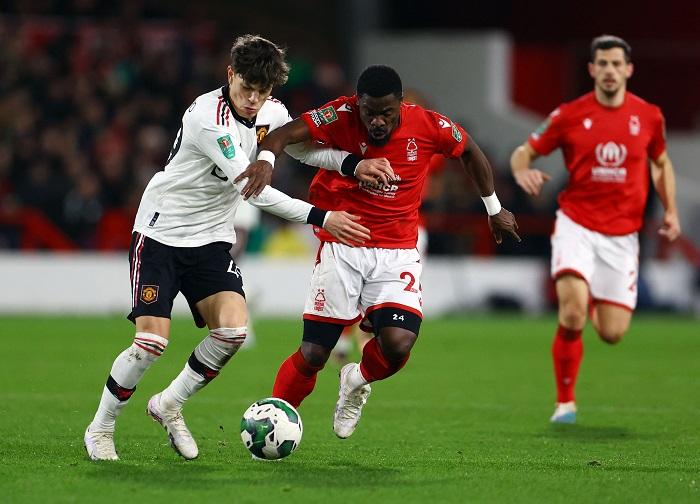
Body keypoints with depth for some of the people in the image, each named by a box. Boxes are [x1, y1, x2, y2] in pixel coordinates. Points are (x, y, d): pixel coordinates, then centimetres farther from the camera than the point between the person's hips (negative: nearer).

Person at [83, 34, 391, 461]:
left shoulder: (270, 113, -3)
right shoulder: (207, 117, -26)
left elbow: (308, 151, 11)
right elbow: (250, 187, -30)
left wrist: (355, 163, -11)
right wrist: (320, 218, -33)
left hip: (211, 238, 6)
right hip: (161, 231, -6)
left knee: (233, 330, -14)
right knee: (153, 341, -14)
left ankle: (170, 405, 9)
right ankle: (100, 428, 8)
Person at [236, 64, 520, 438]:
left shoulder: (428, 127, -9)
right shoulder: (341, 116, -14)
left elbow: (470, 153, 11)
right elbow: (283, 134, -25)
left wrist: (494, 209, 21)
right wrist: (267, 159, -48)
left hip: (397, 252, 1)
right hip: (341, 249, -1)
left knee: (398, 344, -19)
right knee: (313, 354, -6)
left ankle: (358, 380, 16)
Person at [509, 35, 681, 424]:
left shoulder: (648, 116, 3)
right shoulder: (569, 115, -4)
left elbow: (661, 164, 20)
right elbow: (523, 152, 4)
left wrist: (670, 210, 7)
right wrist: (522, 171, -20)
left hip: (622, 234, 2)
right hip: (577, 225, -2)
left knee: (612, 334, -1)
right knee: (572, 312, -25)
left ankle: (596, 306, 39)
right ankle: (565, 401, -6)